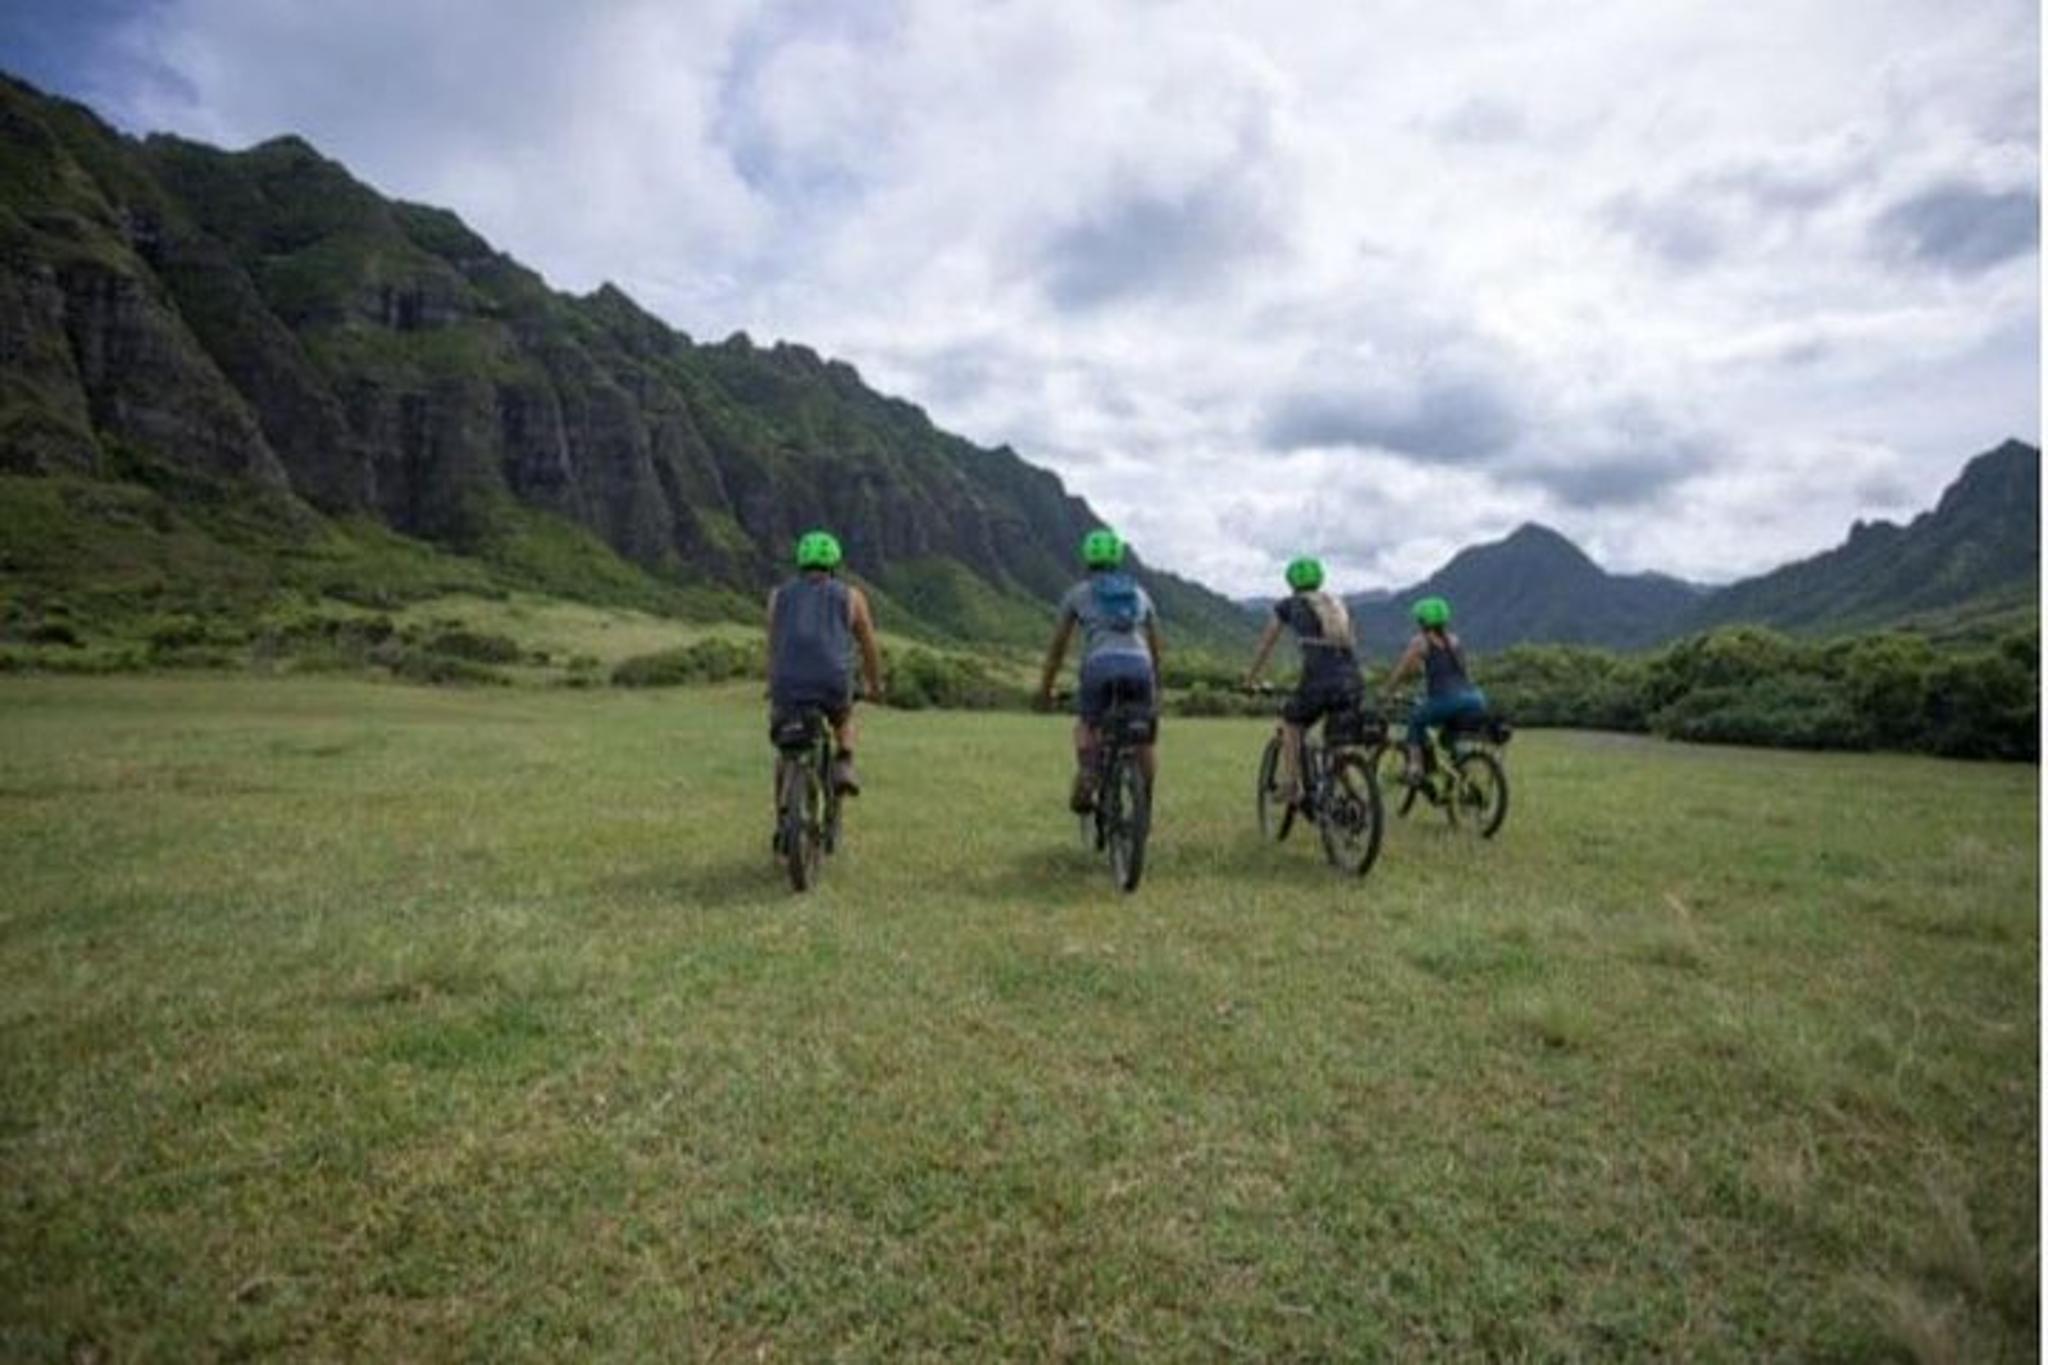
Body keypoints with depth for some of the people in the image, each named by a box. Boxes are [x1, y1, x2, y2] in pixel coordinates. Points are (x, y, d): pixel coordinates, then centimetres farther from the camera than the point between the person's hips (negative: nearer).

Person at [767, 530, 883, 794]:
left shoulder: (779, 596, 18)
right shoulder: (851, 596, 13)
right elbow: (869, 648, 20)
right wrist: (875, 687, 35)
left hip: (788, 686, 1)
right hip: (834, 685, -1)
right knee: (845, 722, 33)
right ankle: (843, 765, 8)